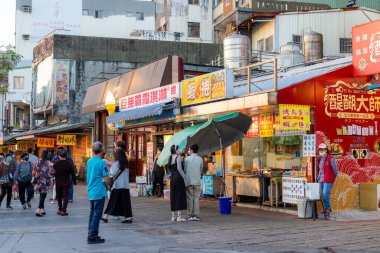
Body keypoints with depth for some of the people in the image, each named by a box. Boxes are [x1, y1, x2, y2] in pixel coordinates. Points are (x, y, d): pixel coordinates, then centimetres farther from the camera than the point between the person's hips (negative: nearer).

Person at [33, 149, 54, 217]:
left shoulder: (37, 162, 3)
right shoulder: (49, 163, -12)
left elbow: (34, 171, 7)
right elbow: (51, 172, -19)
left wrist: (35, 177, 17)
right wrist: (49, 176, 0)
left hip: (38, 181, 5)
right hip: (45, 181, -5)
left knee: (42, 195, 17)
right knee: (43, 195, -1)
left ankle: (42, 209, 20)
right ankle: (39, 210, -9)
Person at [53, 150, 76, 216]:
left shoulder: (56, 163, -3)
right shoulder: (68, 163, -9)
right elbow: (72, 173, -5)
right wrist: (74, 181, 4)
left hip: (58, 182, 3)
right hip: (66, 182, -2)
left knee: (59, 196, 15)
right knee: (65, 196, -1)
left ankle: (60, 210, 19)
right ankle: (63, 211, -7)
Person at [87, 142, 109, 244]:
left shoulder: (89, 161, 8)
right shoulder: (101, 163, -15)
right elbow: (106, 180, -16)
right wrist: (108, 186, 4)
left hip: (91, 192, 7)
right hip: (99, 192, -7)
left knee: (92, 213, 15)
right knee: (97, 214, -3)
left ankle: (91, 235, 20)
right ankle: (92, 237, -2)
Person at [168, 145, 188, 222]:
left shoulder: (170, 158, 13)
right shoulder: (178, 157, -9)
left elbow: (170, 169, 12)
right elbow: (179, 168, -17)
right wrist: (185, 178, -12)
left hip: (172, 178, 7)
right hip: (179, 177, -7)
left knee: (173, 197, 9)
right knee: (180, 196, -3)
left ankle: (173, 216, 11)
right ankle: (179, 216, -4)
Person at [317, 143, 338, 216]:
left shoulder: (331, 159, -10)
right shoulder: (319, 159, 12)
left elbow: (335, 169, -2)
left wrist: (334, 176, 9)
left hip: (328, 180, -7)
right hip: (321, 180, 7)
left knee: (325, 194, -13)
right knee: (322, 194, 9)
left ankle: (327, 209, -2)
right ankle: (328, 208, 20)